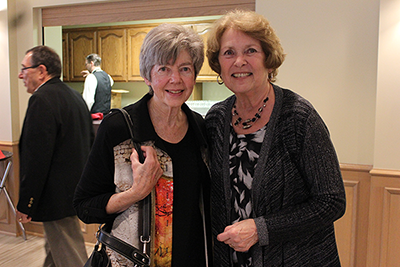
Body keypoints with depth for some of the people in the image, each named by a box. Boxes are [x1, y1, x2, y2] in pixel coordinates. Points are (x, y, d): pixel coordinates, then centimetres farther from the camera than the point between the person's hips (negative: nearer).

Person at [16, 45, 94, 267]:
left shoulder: (42, 100, -19)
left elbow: (36, 159, -23)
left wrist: (25, 204, -16)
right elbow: (89, 142, 17)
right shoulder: (74, 95, 10)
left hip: (58, 196, -10)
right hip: (75, 189, 10)